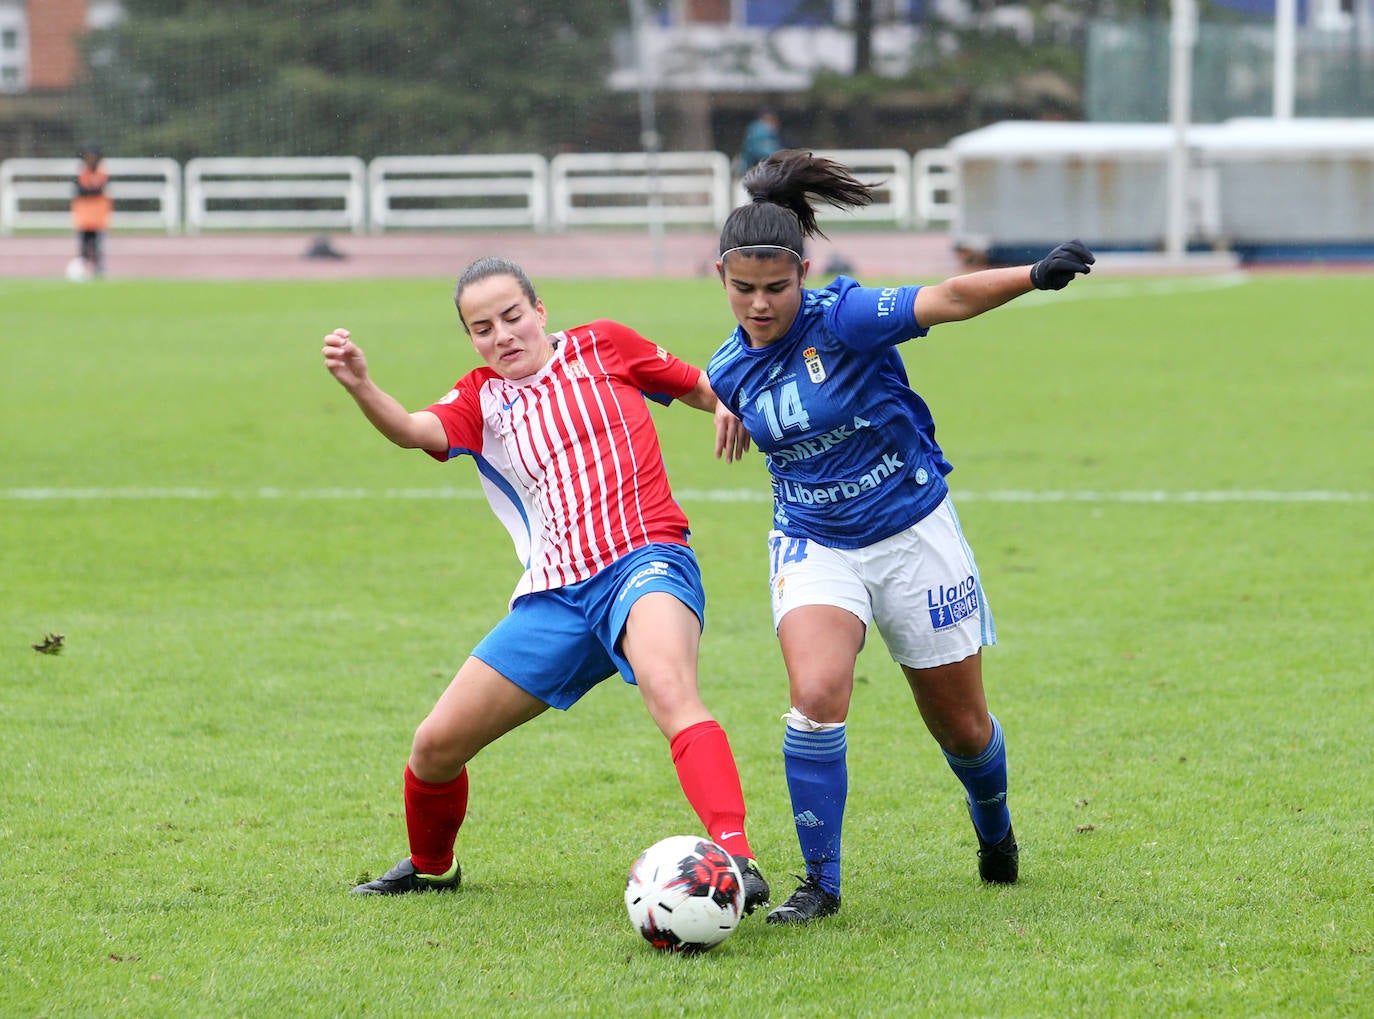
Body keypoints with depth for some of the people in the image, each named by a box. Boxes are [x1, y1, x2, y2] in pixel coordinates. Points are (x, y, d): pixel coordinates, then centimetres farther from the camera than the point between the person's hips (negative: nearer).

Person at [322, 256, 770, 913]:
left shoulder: (604, 347, 11)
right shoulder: (481, 399, 14)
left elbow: (705, 389, 20)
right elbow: (414, 431, -7)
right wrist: (360, 387, -27)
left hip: (644, 558, -4)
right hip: (555, 597, 4)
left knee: (670, 690, -37)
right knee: (435, 746, 5)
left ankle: (736, 859, -50)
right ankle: (429, 867, 35)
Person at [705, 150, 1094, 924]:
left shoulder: (843, 317, -21)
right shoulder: (731, 370, -6)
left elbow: (946, 301, -35)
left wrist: (1034, 276, -49)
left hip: (914, 534, -2)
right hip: (813, 547, 2)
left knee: (963, 728, 10)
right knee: (816, 694, -25)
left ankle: (995, 830, 44)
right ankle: (821, 883, -13)